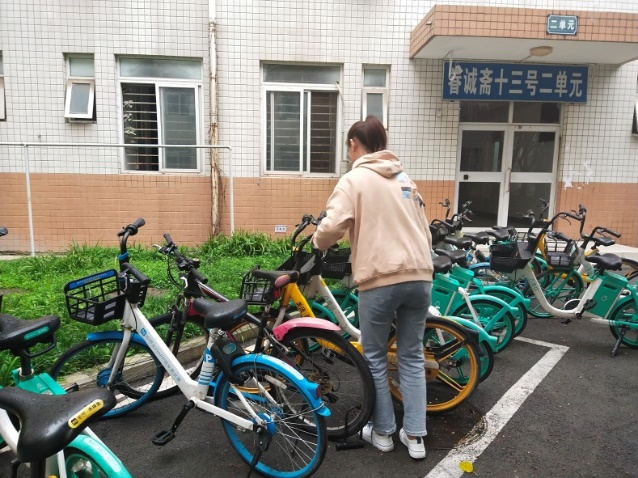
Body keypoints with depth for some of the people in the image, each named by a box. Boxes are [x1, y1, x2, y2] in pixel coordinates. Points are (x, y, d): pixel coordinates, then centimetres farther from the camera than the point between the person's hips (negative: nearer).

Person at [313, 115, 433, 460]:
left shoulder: (355, 179, -2)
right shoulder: (405, 178, 17)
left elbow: (332, 227, -14)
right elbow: (425, 232, 18)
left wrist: (316, 244, 7)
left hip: (380, 279, -6)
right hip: (420, 277, 6)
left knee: (375, 358, 12)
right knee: (412, 357, 16)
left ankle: (382, 432, 25)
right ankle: (415, 436, 22)